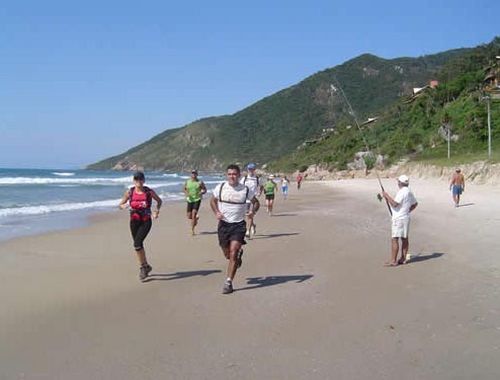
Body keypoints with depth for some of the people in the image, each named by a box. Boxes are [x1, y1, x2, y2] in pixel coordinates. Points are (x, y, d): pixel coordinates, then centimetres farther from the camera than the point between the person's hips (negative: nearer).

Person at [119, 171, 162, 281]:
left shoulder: (149, 192, -6)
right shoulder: (129, 192, -2)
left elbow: (159, 200, 11)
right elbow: (120, 204, 7)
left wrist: (157, 210, -6)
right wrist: (124, 206, -17)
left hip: (146, 221, -3)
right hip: (134, 221, 4)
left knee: (137, 243, -18)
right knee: (138, 245, 11)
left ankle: (143, 267, -1)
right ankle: (146, 266, 32)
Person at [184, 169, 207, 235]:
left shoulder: (200, 182, -4)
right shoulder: (187, 182, 4)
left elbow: (205, 189, 4)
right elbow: (184, 189, 15)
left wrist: (201, 193, -17)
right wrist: (186, 193, -7)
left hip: (197, 200, -3)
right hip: (190, 200, 3)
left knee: (194, 214, -16)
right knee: (189, 217, 4)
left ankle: (192, 230, -8)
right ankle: (196, 218, 40)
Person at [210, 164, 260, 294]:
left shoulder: (246, 190, -5)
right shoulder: (220, 187, -1)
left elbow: (256, 202, 9)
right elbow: (213, 201, 14)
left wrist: (252, 211, -13)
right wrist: (216, 212, -4)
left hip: (238, 225, -2)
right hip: (223, 224, 3)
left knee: (233, 253, -13)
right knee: (227, 255, 11)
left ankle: (229, 282, -5)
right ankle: (239, 253, 47)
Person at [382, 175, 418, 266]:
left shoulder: (402, 192, -17)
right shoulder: (409, 192, 13)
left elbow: (395, 204, -24)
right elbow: (415, 204, 26)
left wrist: (387, 196, -14)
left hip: (399, 218, -10)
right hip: (405, 217, 10)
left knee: (395, 239, -8)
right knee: (404, 238, 13)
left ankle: (393, 261, -8)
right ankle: (403, 258, 19)